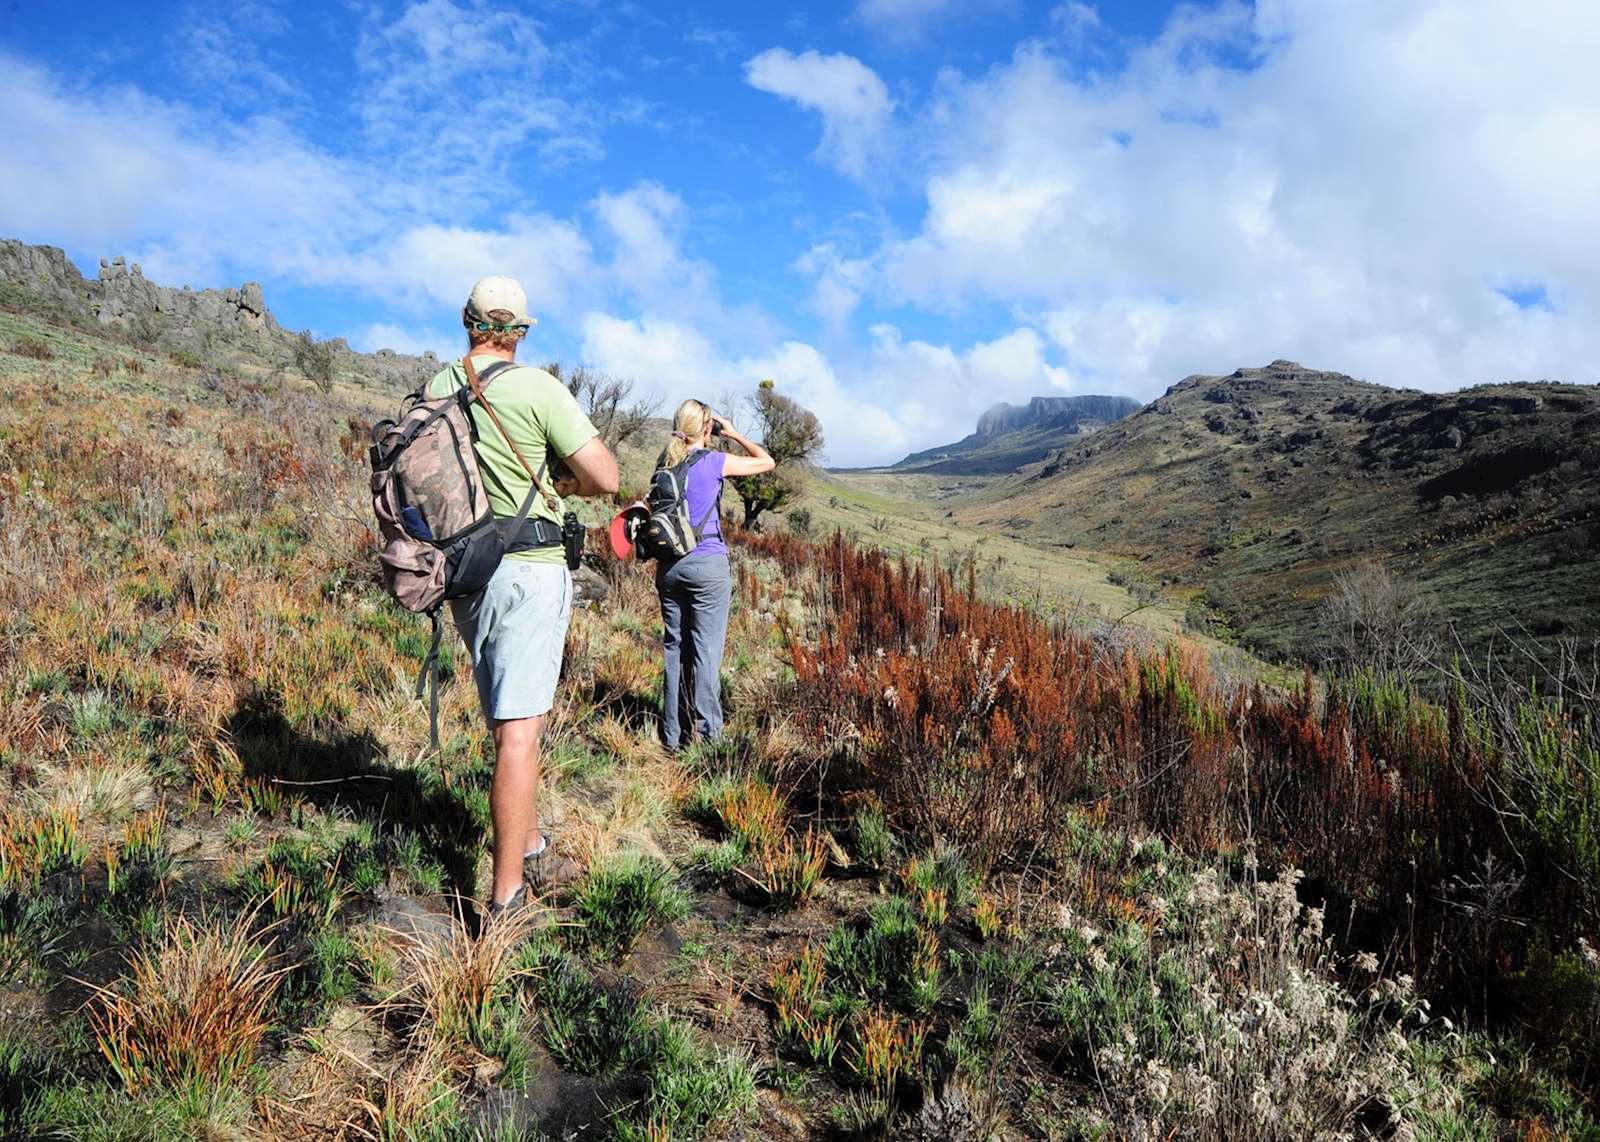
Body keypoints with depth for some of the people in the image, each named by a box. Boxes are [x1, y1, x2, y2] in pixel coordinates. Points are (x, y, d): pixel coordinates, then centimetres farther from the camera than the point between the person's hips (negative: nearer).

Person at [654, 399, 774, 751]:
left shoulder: (665, 463, 7)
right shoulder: (713, 462, -8)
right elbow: (767, 462, 5)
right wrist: (735, 435, 10)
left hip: (669, 566, 5)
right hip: (708, 565, -5)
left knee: (674, 649, 10)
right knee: (706, 652, -1)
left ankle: (673, 735, 15)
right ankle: (708, 734, 2)